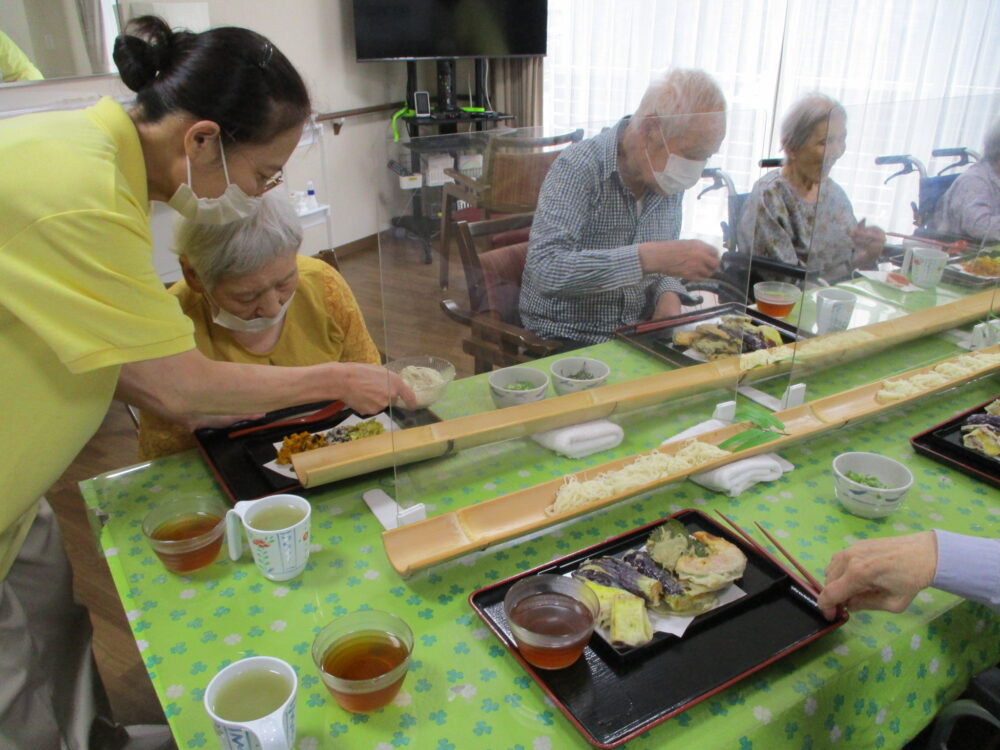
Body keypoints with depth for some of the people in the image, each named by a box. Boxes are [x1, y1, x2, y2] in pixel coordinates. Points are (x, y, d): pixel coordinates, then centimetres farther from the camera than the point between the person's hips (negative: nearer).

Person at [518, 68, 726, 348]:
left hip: (637, 336, 7)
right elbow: (546, 271, -32)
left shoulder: (670, 175, 3)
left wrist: (668, 294, -6)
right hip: (566, 341, -6)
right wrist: (647, 258, -37)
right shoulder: (579, 168, -19)